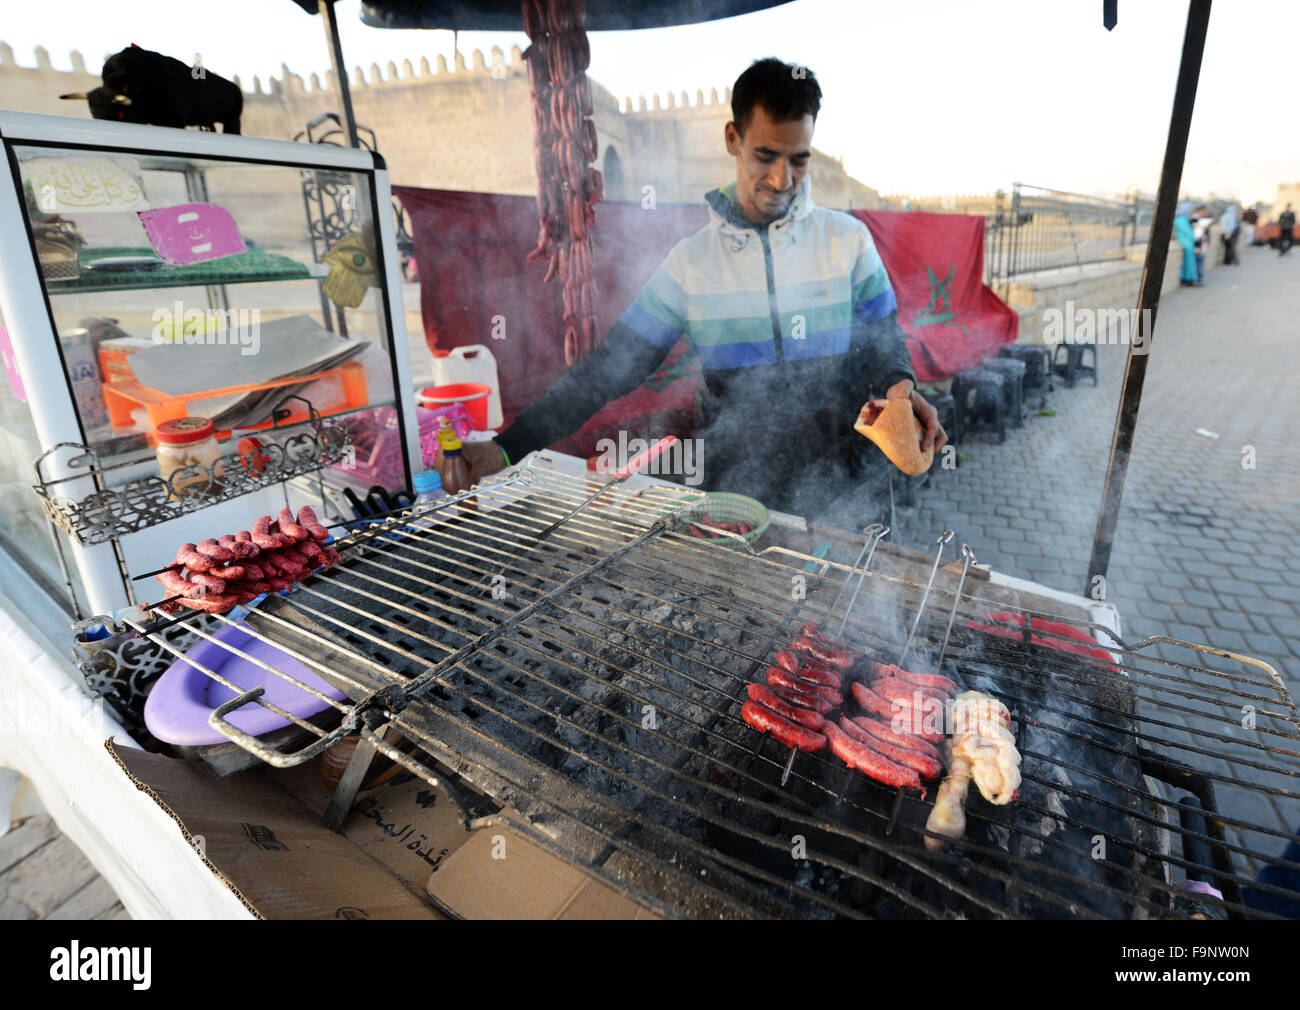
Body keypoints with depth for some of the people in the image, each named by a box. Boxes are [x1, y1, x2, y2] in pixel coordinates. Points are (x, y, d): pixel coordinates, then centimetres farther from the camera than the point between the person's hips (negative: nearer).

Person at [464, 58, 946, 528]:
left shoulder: (848, 239, -1)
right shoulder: (691, 261, -2)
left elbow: (883, 340, 8)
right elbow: (610, 367, -2)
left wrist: (899, 385, -18)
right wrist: (508, 446, -7)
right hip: (738, 502, 0)